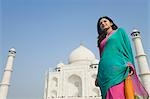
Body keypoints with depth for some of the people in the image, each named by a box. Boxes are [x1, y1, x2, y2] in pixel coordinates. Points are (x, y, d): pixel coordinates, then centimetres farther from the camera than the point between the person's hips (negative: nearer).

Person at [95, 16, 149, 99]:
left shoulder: (120, 31, 15)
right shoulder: (101, 40, 25)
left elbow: (128, 48, 4)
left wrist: (129, 66, -11)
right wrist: (98, 76, 11)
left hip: (117, 68, -4)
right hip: (104, 71, 4)